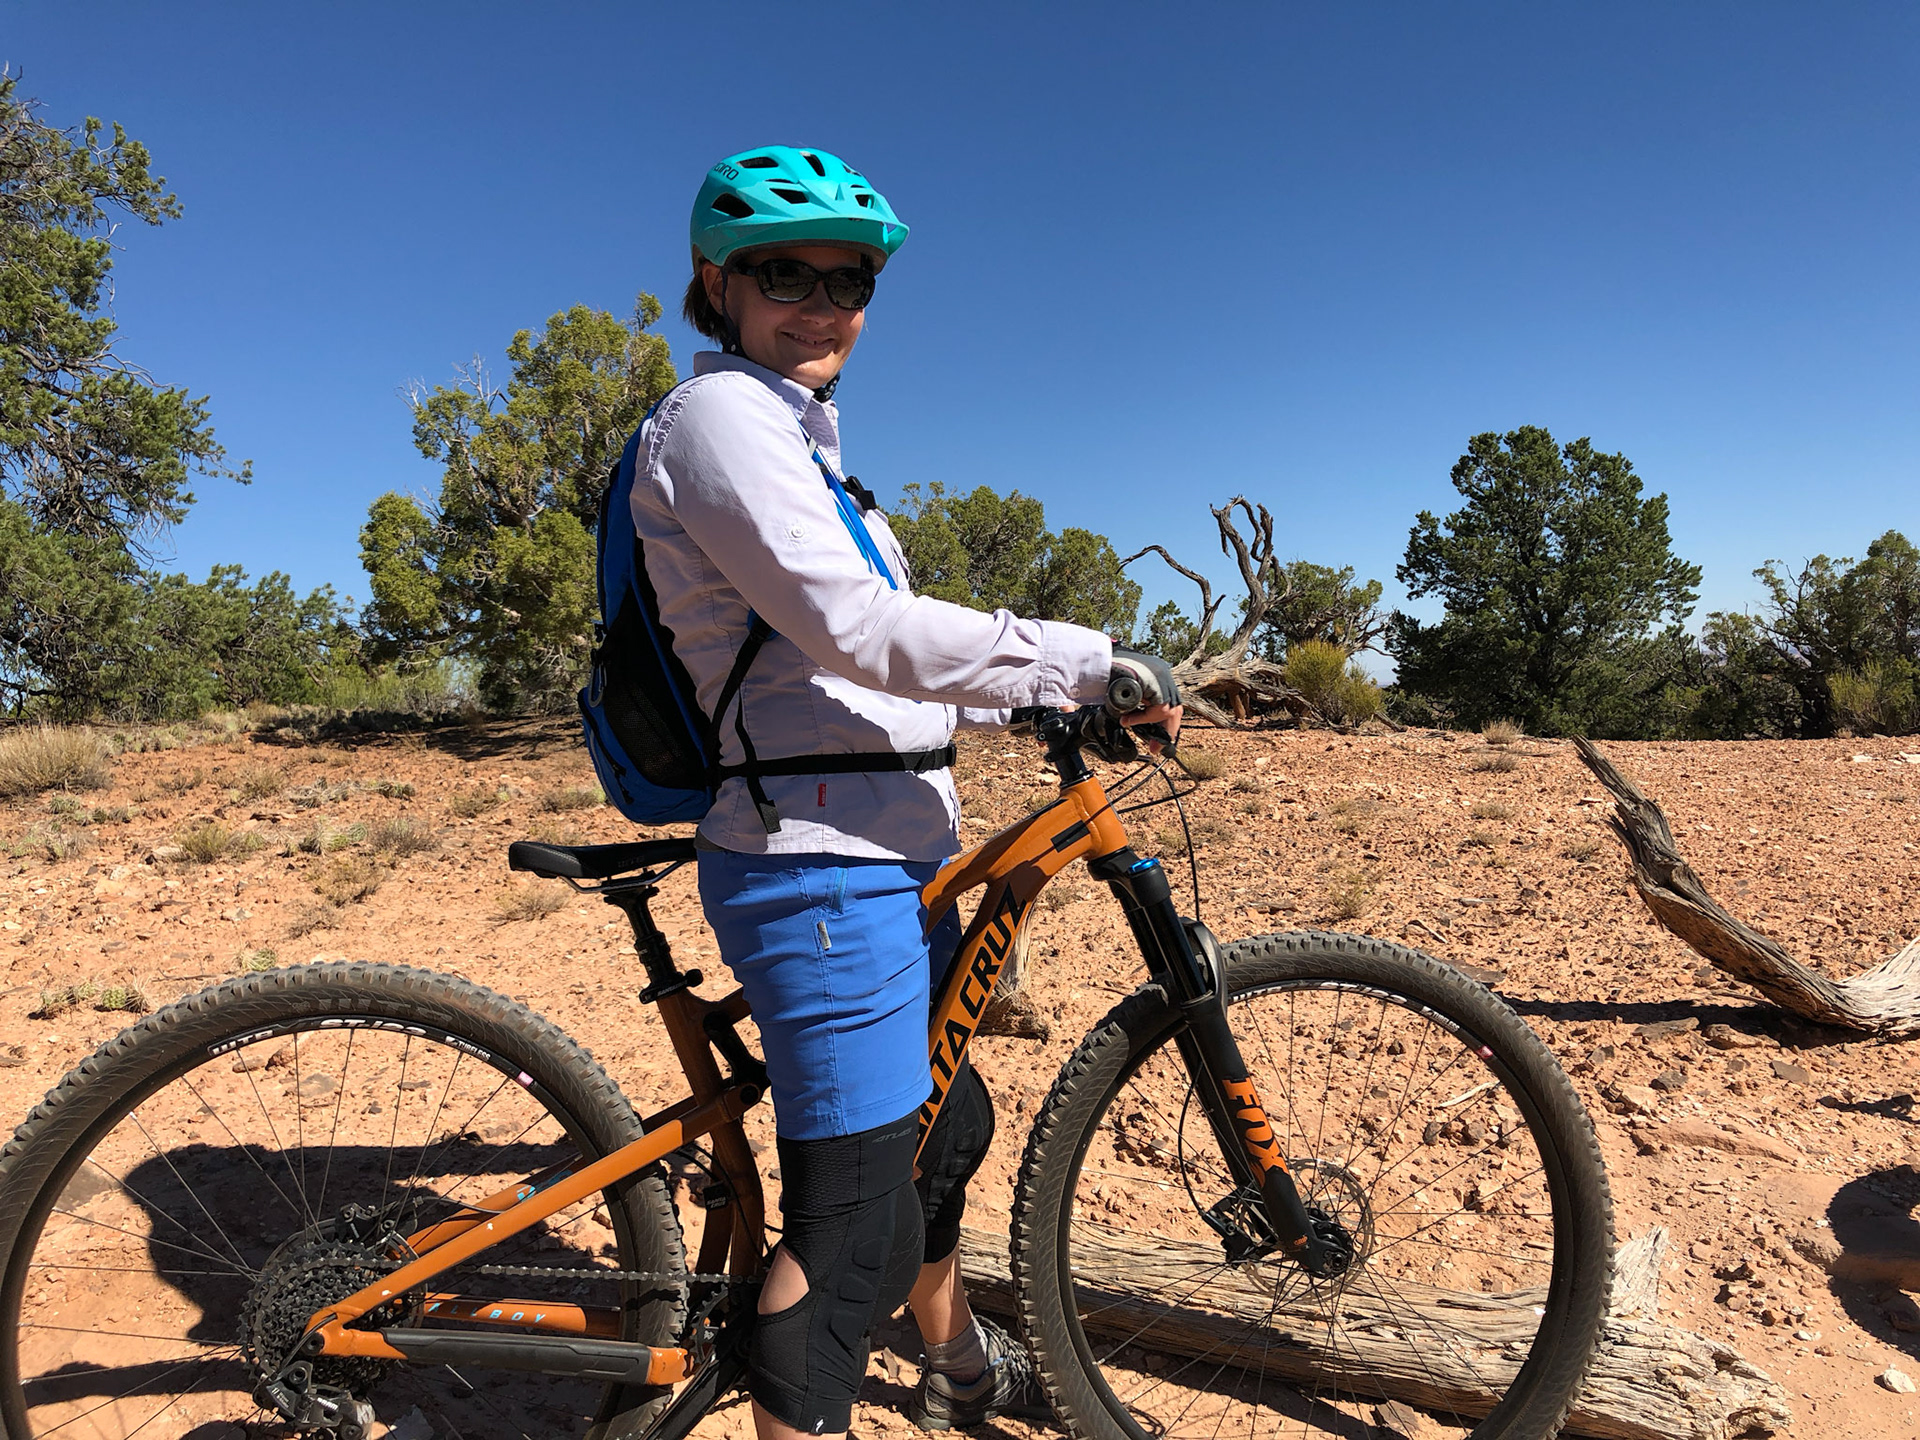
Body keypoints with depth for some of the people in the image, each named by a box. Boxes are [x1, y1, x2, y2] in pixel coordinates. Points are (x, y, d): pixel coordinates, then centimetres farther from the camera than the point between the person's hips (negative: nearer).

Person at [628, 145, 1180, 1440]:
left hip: (892, 859, 11)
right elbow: (859, 630, -23)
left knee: (948, 1127, 25)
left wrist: (1049, 699, 16)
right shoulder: (723, 413, -10)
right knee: (858, 1226, -5)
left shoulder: (793, 432, 21)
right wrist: (1087, 661, -18)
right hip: (825, 866, -11)